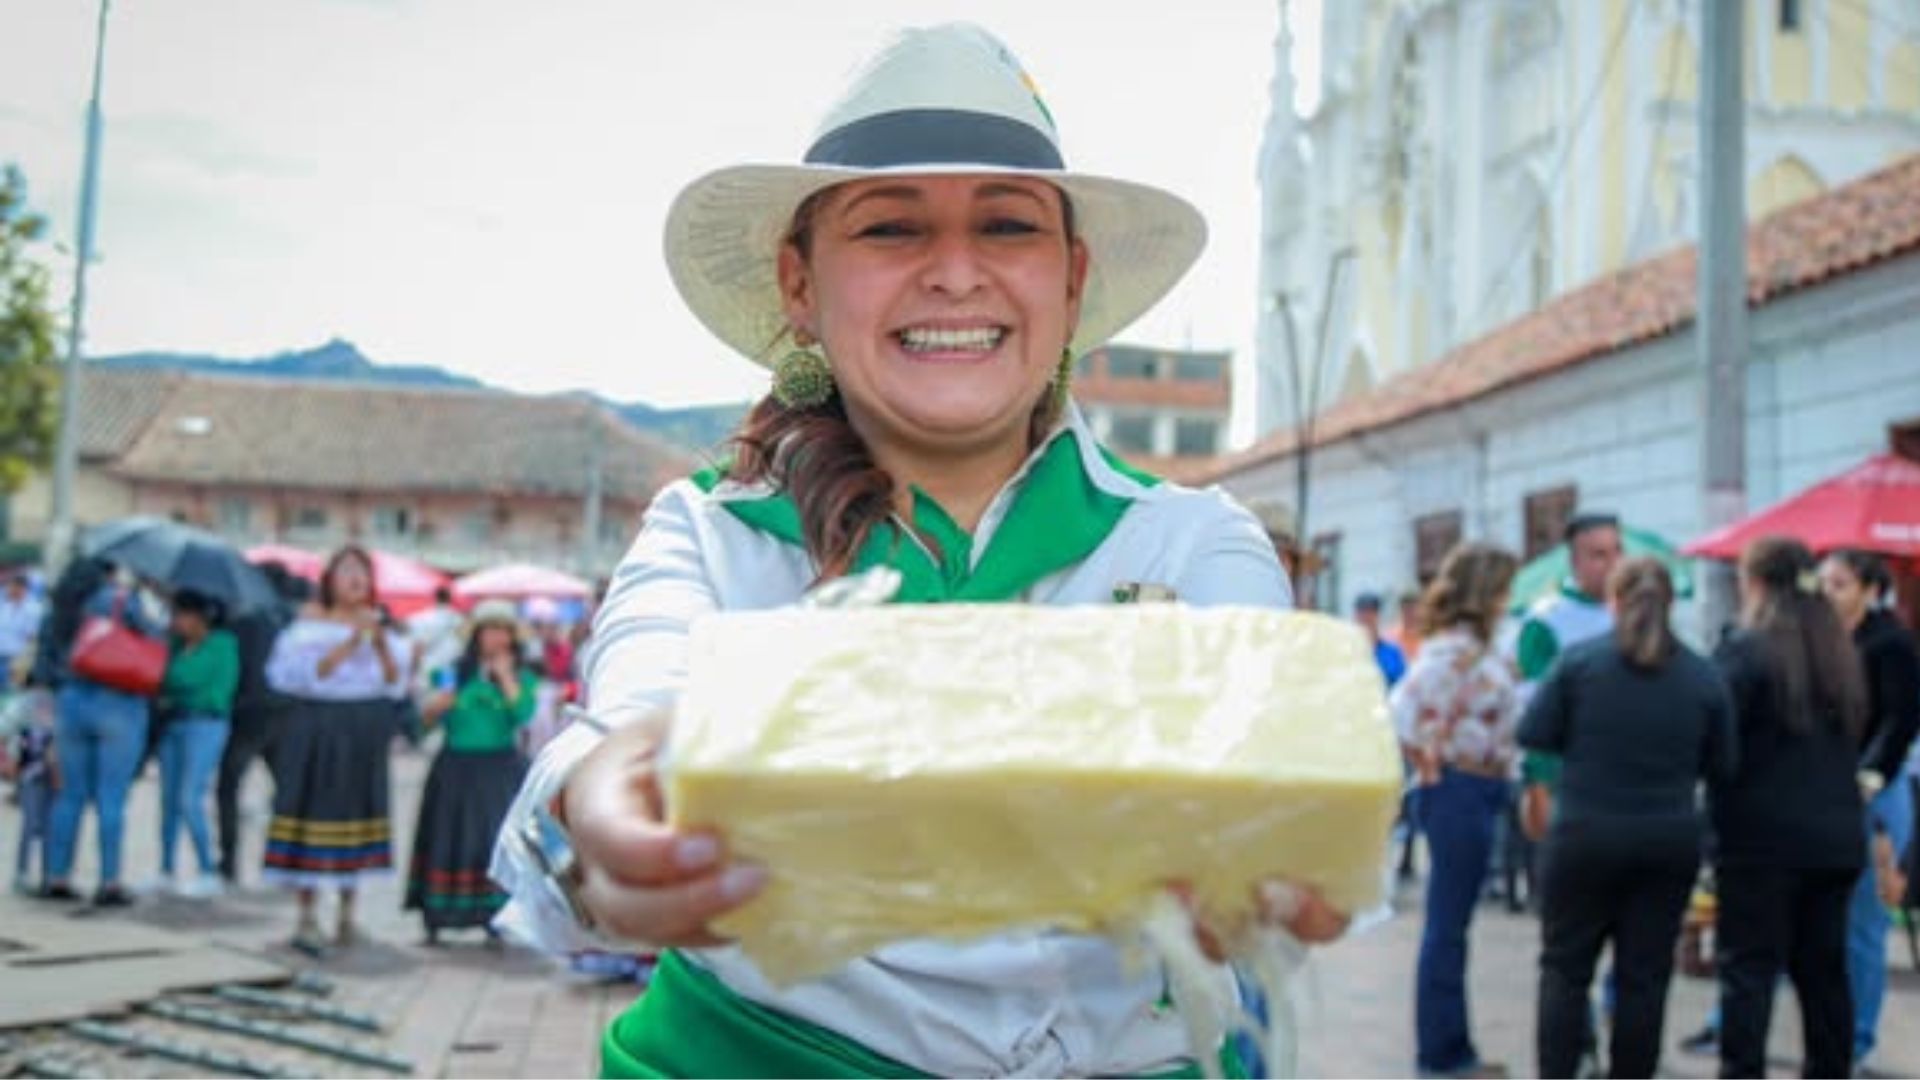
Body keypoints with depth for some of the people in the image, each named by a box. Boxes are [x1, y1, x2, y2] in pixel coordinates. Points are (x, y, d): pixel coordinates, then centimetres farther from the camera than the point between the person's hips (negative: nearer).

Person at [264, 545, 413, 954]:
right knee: (313, 814, -6)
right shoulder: (311, 621, -1)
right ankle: (307, 918, 0)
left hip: (364, 735, 4)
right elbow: (311, 673, -16)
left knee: (358, 811, 7)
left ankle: (347, 913, 19)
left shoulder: (379, 625, 10)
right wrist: (350, 642, -25)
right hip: (318, 731, -4)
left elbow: (396, 683, 1)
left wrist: (381, 644, -14)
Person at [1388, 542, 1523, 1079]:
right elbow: (1404, 711, -27)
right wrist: (1430, 767, -15)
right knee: (1448, 928, 0)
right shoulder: (1455, 649, -17)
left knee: (1450, 927, 15)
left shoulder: (1473, 647, 12)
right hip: (1459, 794, -9)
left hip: (1476, 797, 9)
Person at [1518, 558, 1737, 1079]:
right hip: (1671, 840, 2)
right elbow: (1722, 766, 4)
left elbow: (1533, 734, -6)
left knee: (1566, 966, 9)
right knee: (1645, 974, 9)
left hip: (1586, 835, -2)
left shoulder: (1579, 660, -7)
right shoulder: (1705, 676, 0)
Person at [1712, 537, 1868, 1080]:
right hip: (1837, 835, 6)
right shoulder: (1841, 654, 11)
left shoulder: (1745, 649, -11)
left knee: (1748, 967, -2)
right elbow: (1854, 737, 20)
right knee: (1823, 966, 13)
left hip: (1762, 836, -6)